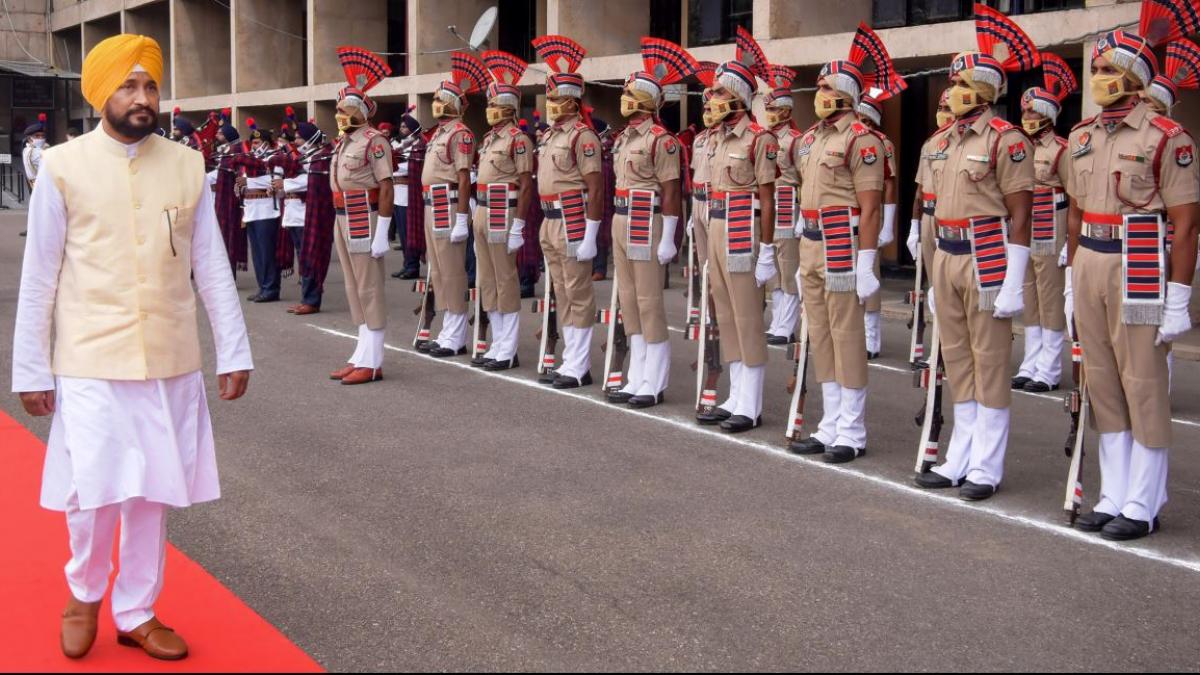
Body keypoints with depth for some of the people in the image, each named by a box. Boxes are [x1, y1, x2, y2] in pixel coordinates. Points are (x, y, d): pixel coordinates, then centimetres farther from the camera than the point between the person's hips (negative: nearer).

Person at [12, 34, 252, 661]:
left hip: (170, 362, 3)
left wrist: (233, 352, 4)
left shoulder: (187, 166, 2)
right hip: (91, 363, -2)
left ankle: (136, 611, 27)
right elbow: (39, 278, -2)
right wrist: (31, 369, -1)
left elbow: (212, 267, 5)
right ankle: (85, 590, 26)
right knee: (94, 495, -3)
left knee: (153, 494, 10)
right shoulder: (62, 167, -4)